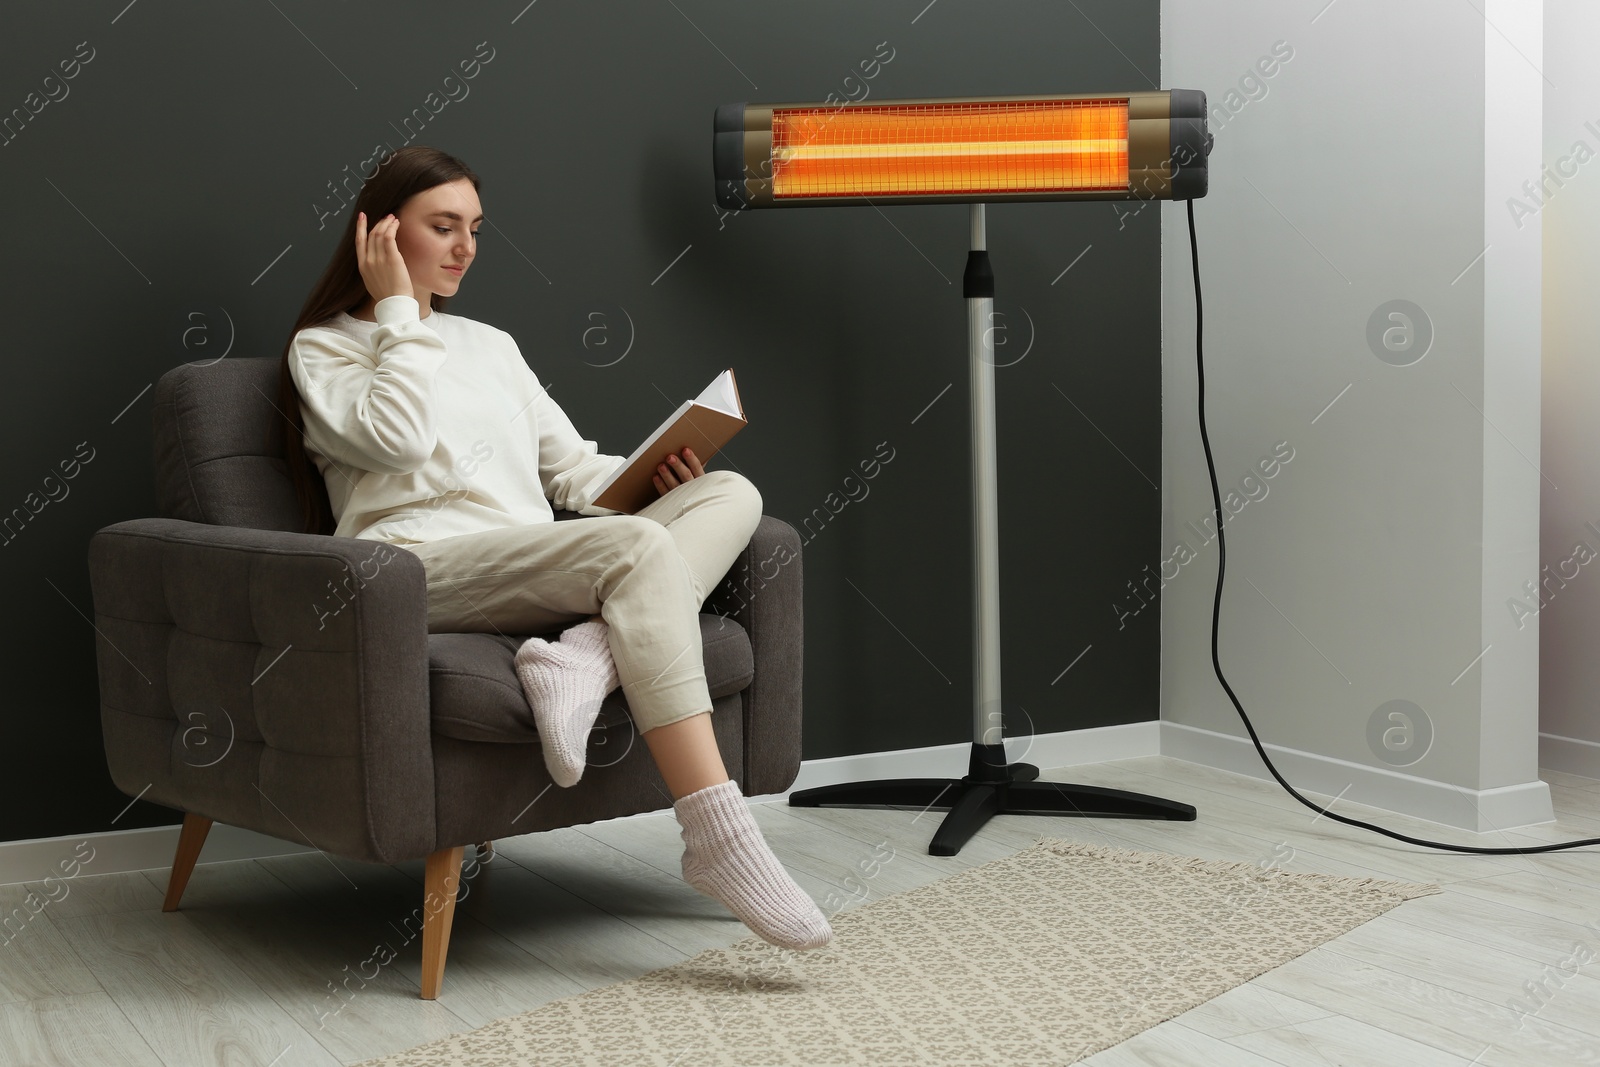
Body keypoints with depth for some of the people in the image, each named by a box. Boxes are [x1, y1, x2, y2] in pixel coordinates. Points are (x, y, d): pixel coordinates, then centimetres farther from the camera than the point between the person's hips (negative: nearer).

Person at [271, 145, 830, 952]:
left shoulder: (490, 344, 31)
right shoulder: (323, 347, 13)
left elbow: (571, 467, 24)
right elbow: (399, 437, -8)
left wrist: (654, 474, 4)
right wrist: (398, 311, 2)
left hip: (535, 567, 7)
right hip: (427, 567, -6)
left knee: (731, 494, -13)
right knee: (635, 546, -33)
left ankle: (586, 659, -38)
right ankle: (719, 840, -41)